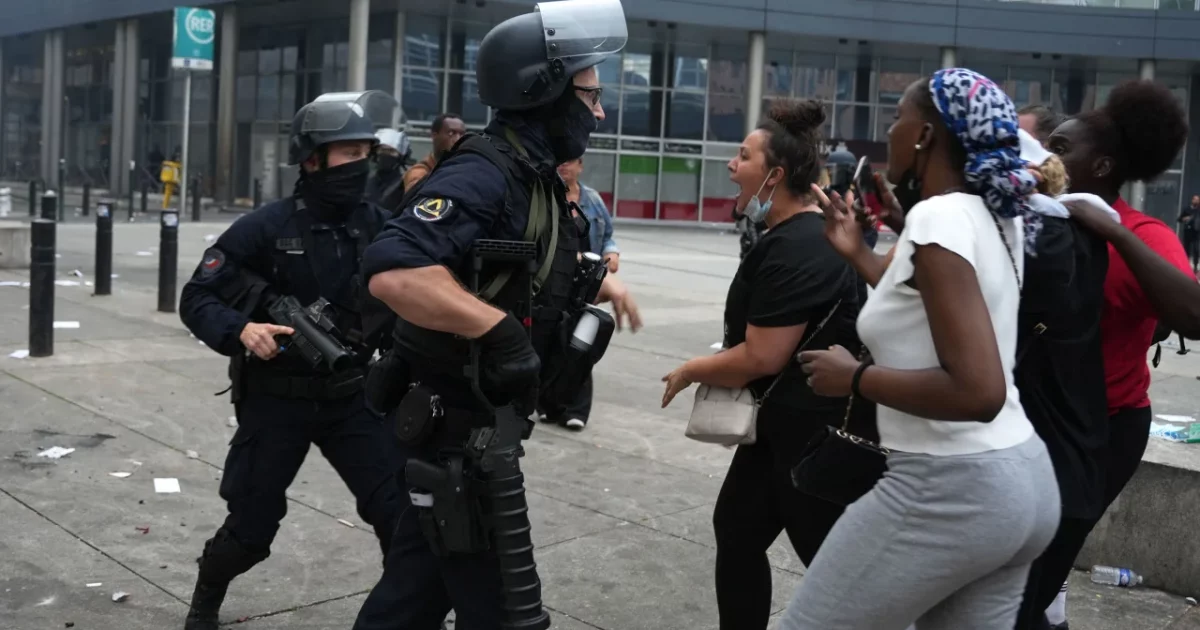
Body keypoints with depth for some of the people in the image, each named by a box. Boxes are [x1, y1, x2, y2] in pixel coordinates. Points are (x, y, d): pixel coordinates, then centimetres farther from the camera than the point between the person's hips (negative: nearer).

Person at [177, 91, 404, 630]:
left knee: (403, 514, -7)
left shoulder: (379, 228, -3)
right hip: (276, 399, -2)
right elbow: (197, 299, -9)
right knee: (251, 529, 8)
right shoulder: (266, 228, -12)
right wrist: (240, 330, -27)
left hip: (351, 397, 2)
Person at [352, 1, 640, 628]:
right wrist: (500, 328, -32)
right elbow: (392, 271, -35)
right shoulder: (483, 174, -21)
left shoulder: (535, 180, 10)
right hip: (457, 425, -9)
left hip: (473, 422, 9)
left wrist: (597, 279, 14)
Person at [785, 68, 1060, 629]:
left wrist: (855, 378, -15)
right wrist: (857, 253, 25)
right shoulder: (995, 215, 9)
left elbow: (978, 392, -26)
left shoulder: (938, 216, -18)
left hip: (952, 488, -9)